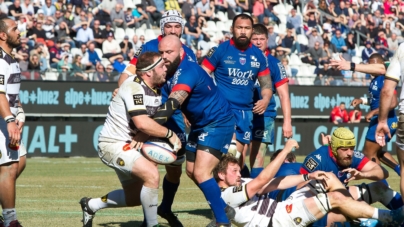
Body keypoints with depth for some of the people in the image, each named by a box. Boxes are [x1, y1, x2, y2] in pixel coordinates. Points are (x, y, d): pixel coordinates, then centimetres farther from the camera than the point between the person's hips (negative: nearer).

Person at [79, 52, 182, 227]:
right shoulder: (134, 87, -24)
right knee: (151, 173, -29)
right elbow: (142, 123, -34)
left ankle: (91, 205, 38)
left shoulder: (156, 90, 3)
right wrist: (169, 134, -23)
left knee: (135, 197, 19)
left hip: (128, 145, 10)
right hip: (112, 145, -10)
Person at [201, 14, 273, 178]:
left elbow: (266, 84, 13)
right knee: (231, 153, -25)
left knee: (239, 158, 10)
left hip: (246, 112, 5)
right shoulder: (219, 50, -5)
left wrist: (265, 100, -9)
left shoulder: (258, 55, 7)